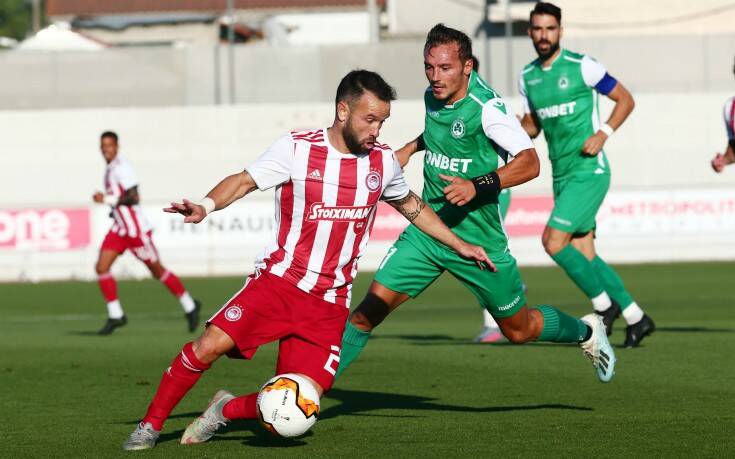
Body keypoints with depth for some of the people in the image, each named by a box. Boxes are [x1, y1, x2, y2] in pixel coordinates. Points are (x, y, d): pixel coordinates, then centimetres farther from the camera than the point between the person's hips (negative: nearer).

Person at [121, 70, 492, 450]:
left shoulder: (382, 161, 6)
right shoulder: (297, 148, -6)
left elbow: (412, 206, 23)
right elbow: (244, 181, -8)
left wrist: (459, 245, 23)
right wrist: (206, 205, -27)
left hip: (329, 304, 3)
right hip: (277, 280, -3)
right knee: (210, 344, -21)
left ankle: (226, 411, 17)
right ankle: (151, 424, -1)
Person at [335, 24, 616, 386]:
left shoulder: (485, 107, -20)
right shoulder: (433, 96, 1)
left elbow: (529, 163, -26)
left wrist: (477, 186, -36)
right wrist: (410, 148, 15)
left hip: (477, 239, -5)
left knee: (518, 329, 12)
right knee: (369, 310, -9)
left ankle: (587, 332, 40)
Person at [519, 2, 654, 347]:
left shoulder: (581, 66, -8)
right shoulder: (527, 77, 10)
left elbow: (625, 100, -2)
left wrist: (603, 133, -15)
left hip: (588, 170, -7)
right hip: (561, 174, 7)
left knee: (553, 241, -16)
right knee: (583, 254, 4)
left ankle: (604, 305, 0)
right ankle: (636, 318, 15)